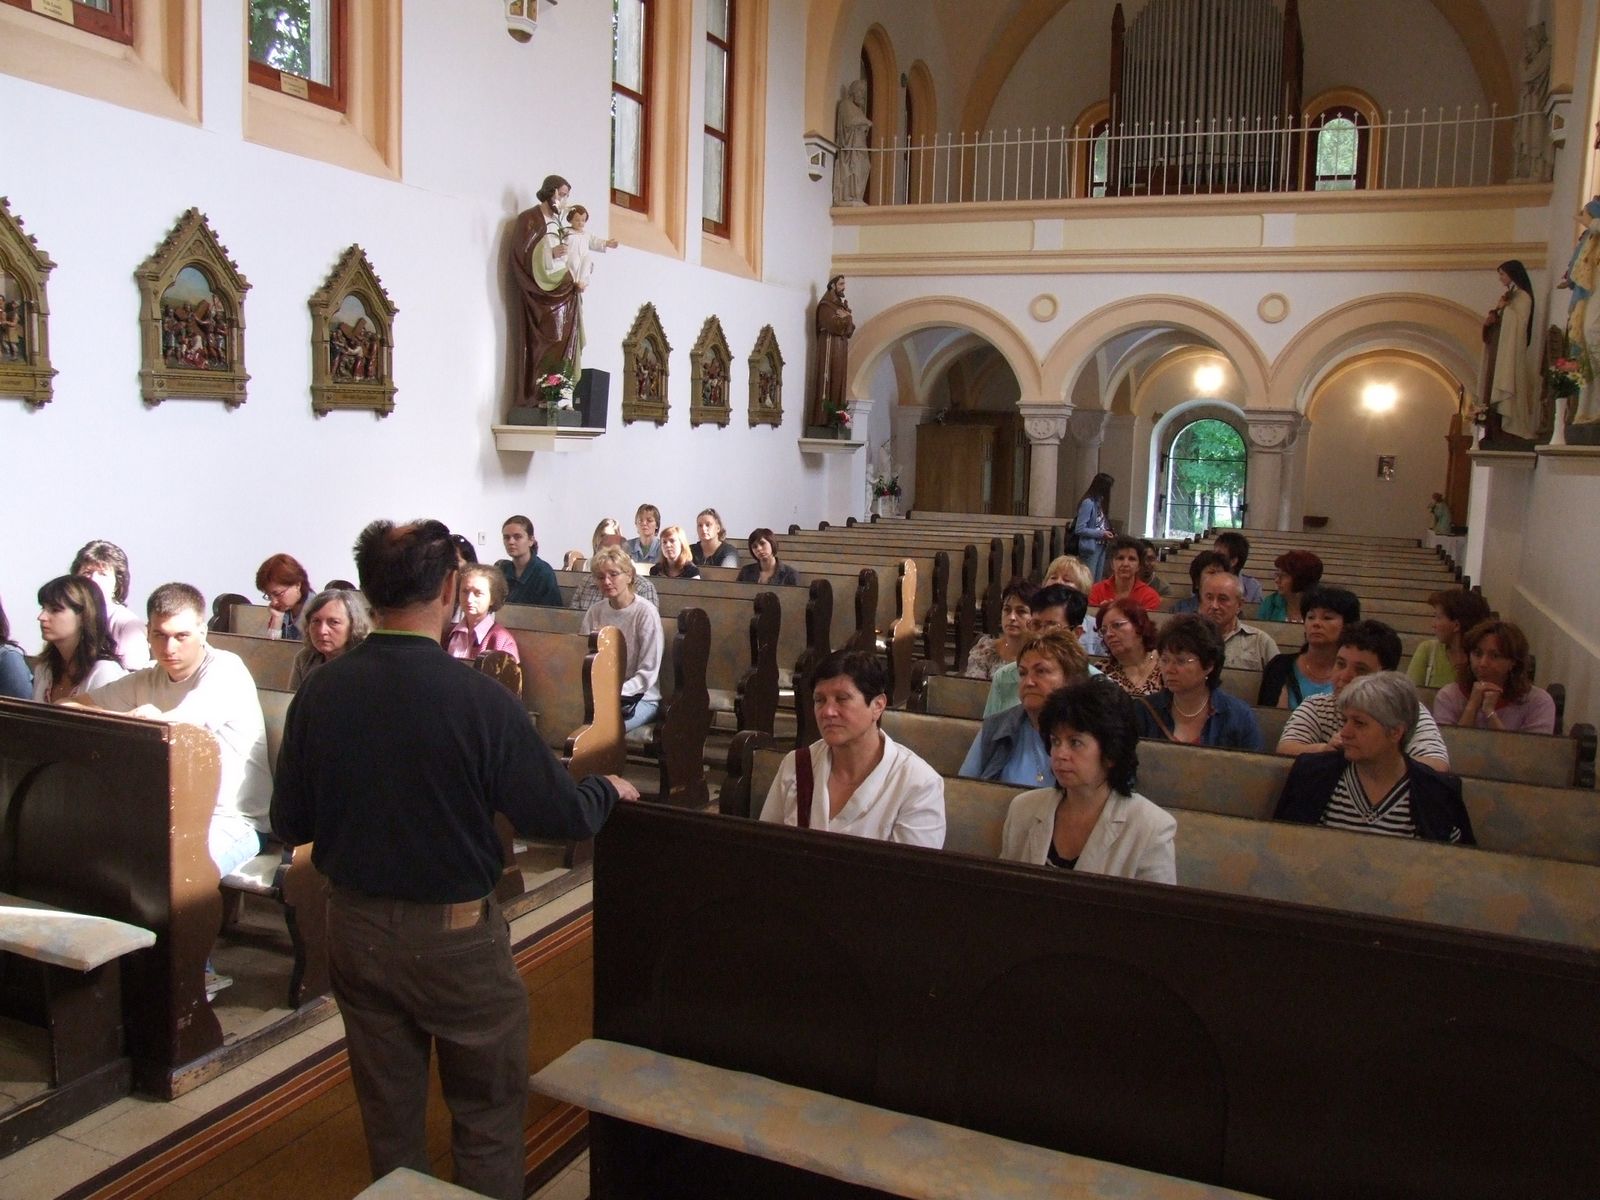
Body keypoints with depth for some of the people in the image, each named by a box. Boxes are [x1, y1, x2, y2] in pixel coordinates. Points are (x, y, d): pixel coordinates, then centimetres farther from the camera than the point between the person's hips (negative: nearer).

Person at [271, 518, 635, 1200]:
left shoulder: (318, 694, -10)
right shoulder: (479, 700, -22)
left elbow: (289, 825, -1)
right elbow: (562, 816, -17)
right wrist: (608, 790, 4)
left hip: (355, 930, 4)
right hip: (454, 935, -4)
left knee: (389, 1117, 21)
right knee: (487, 1117, 14)